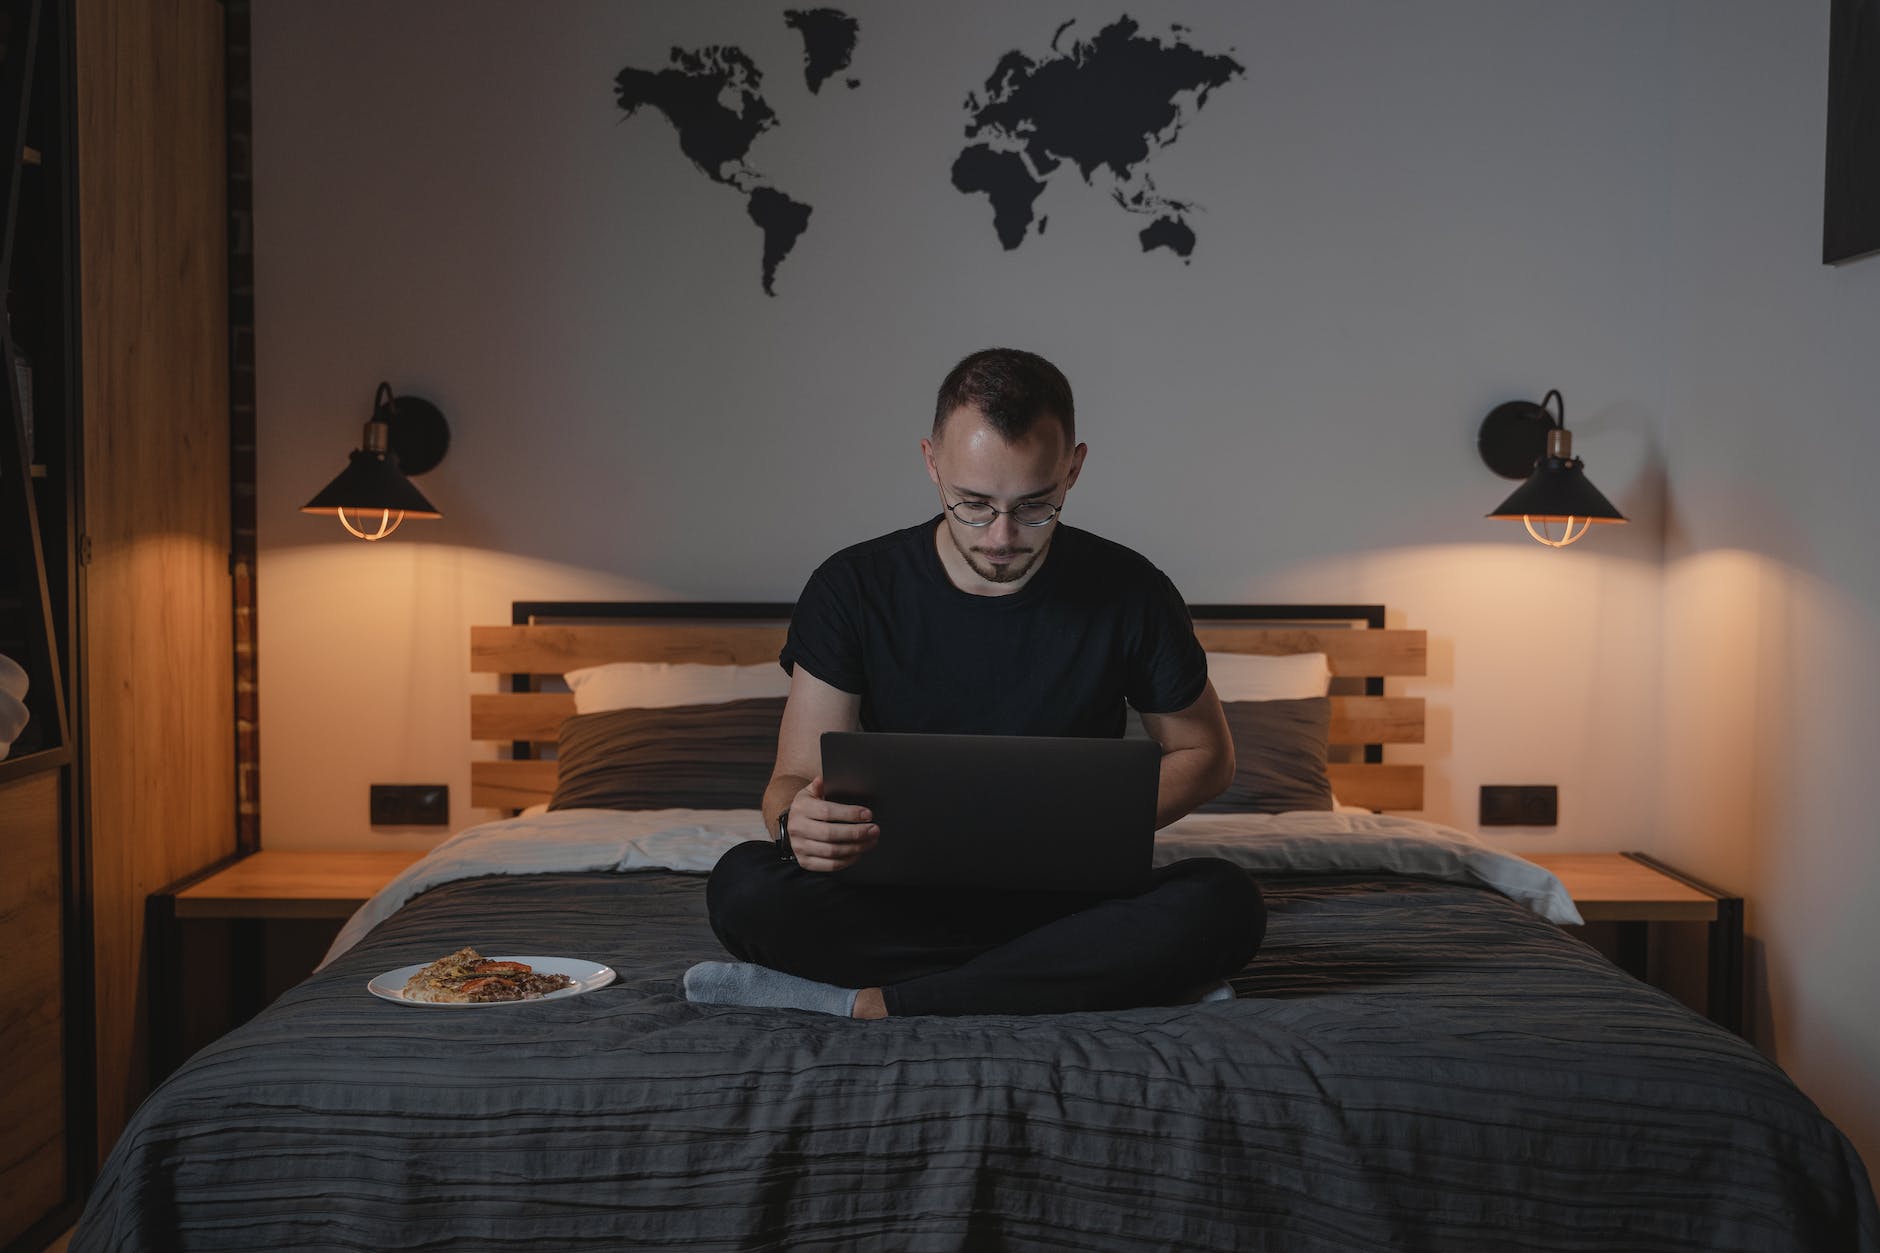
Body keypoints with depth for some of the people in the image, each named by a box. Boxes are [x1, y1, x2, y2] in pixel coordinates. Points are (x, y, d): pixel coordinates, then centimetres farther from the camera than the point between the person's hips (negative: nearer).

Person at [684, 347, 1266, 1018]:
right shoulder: (851, 590, -4)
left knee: (1226, 902, -30)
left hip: (1067, 896, 1)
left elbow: (1205, 755, 9)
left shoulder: (1131, 593, -3)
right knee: (742, 886, -29)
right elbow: (795, 778, -5)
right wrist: (799, 822, -31)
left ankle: (872, 1000, -26)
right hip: (902, 897, 0)